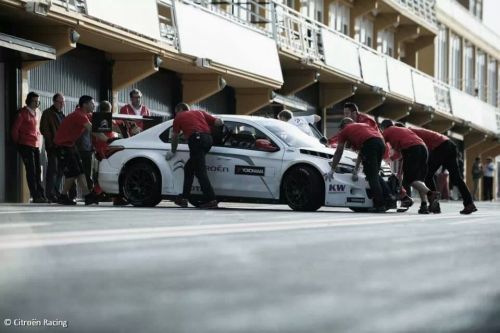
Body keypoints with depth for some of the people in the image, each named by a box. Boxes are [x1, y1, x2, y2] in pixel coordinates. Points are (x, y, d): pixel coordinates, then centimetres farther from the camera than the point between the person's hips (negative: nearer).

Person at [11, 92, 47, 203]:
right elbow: (15, 129, -6)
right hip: (26, 145, -7)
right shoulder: (23, 112, -8)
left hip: (36, 145, 7)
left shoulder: (37, 112, 13)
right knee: (31, 171, -7)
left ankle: (41, 195, 10)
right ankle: (36, 196, -6)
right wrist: (18, 143, 1)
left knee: (38, 171, 7)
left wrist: (38, 141, 13)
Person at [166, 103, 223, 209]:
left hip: (196, 139, -6)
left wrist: (173, 152, 41)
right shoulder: (200, 112, 29)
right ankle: (184, 198, 20)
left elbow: (175, 137, 26)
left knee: (200, 171, -8)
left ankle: (211, 200, -18)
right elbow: (218, 122, 18)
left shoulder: (179, 117, 19)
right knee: (189, 168, 19)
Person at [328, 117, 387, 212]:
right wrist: (356, 169, 43)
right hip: (381, 142, 5)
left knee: (372, 175, -4)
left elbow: (338, 152, 27)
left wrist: (332, 170, 34)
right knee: (374, 174, 17)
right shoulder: (363, 125, 41)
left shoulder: (344, 131, 25)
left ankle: (380, 205, -11)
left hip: (369, 143, -5)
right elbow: (361, 151, 41)